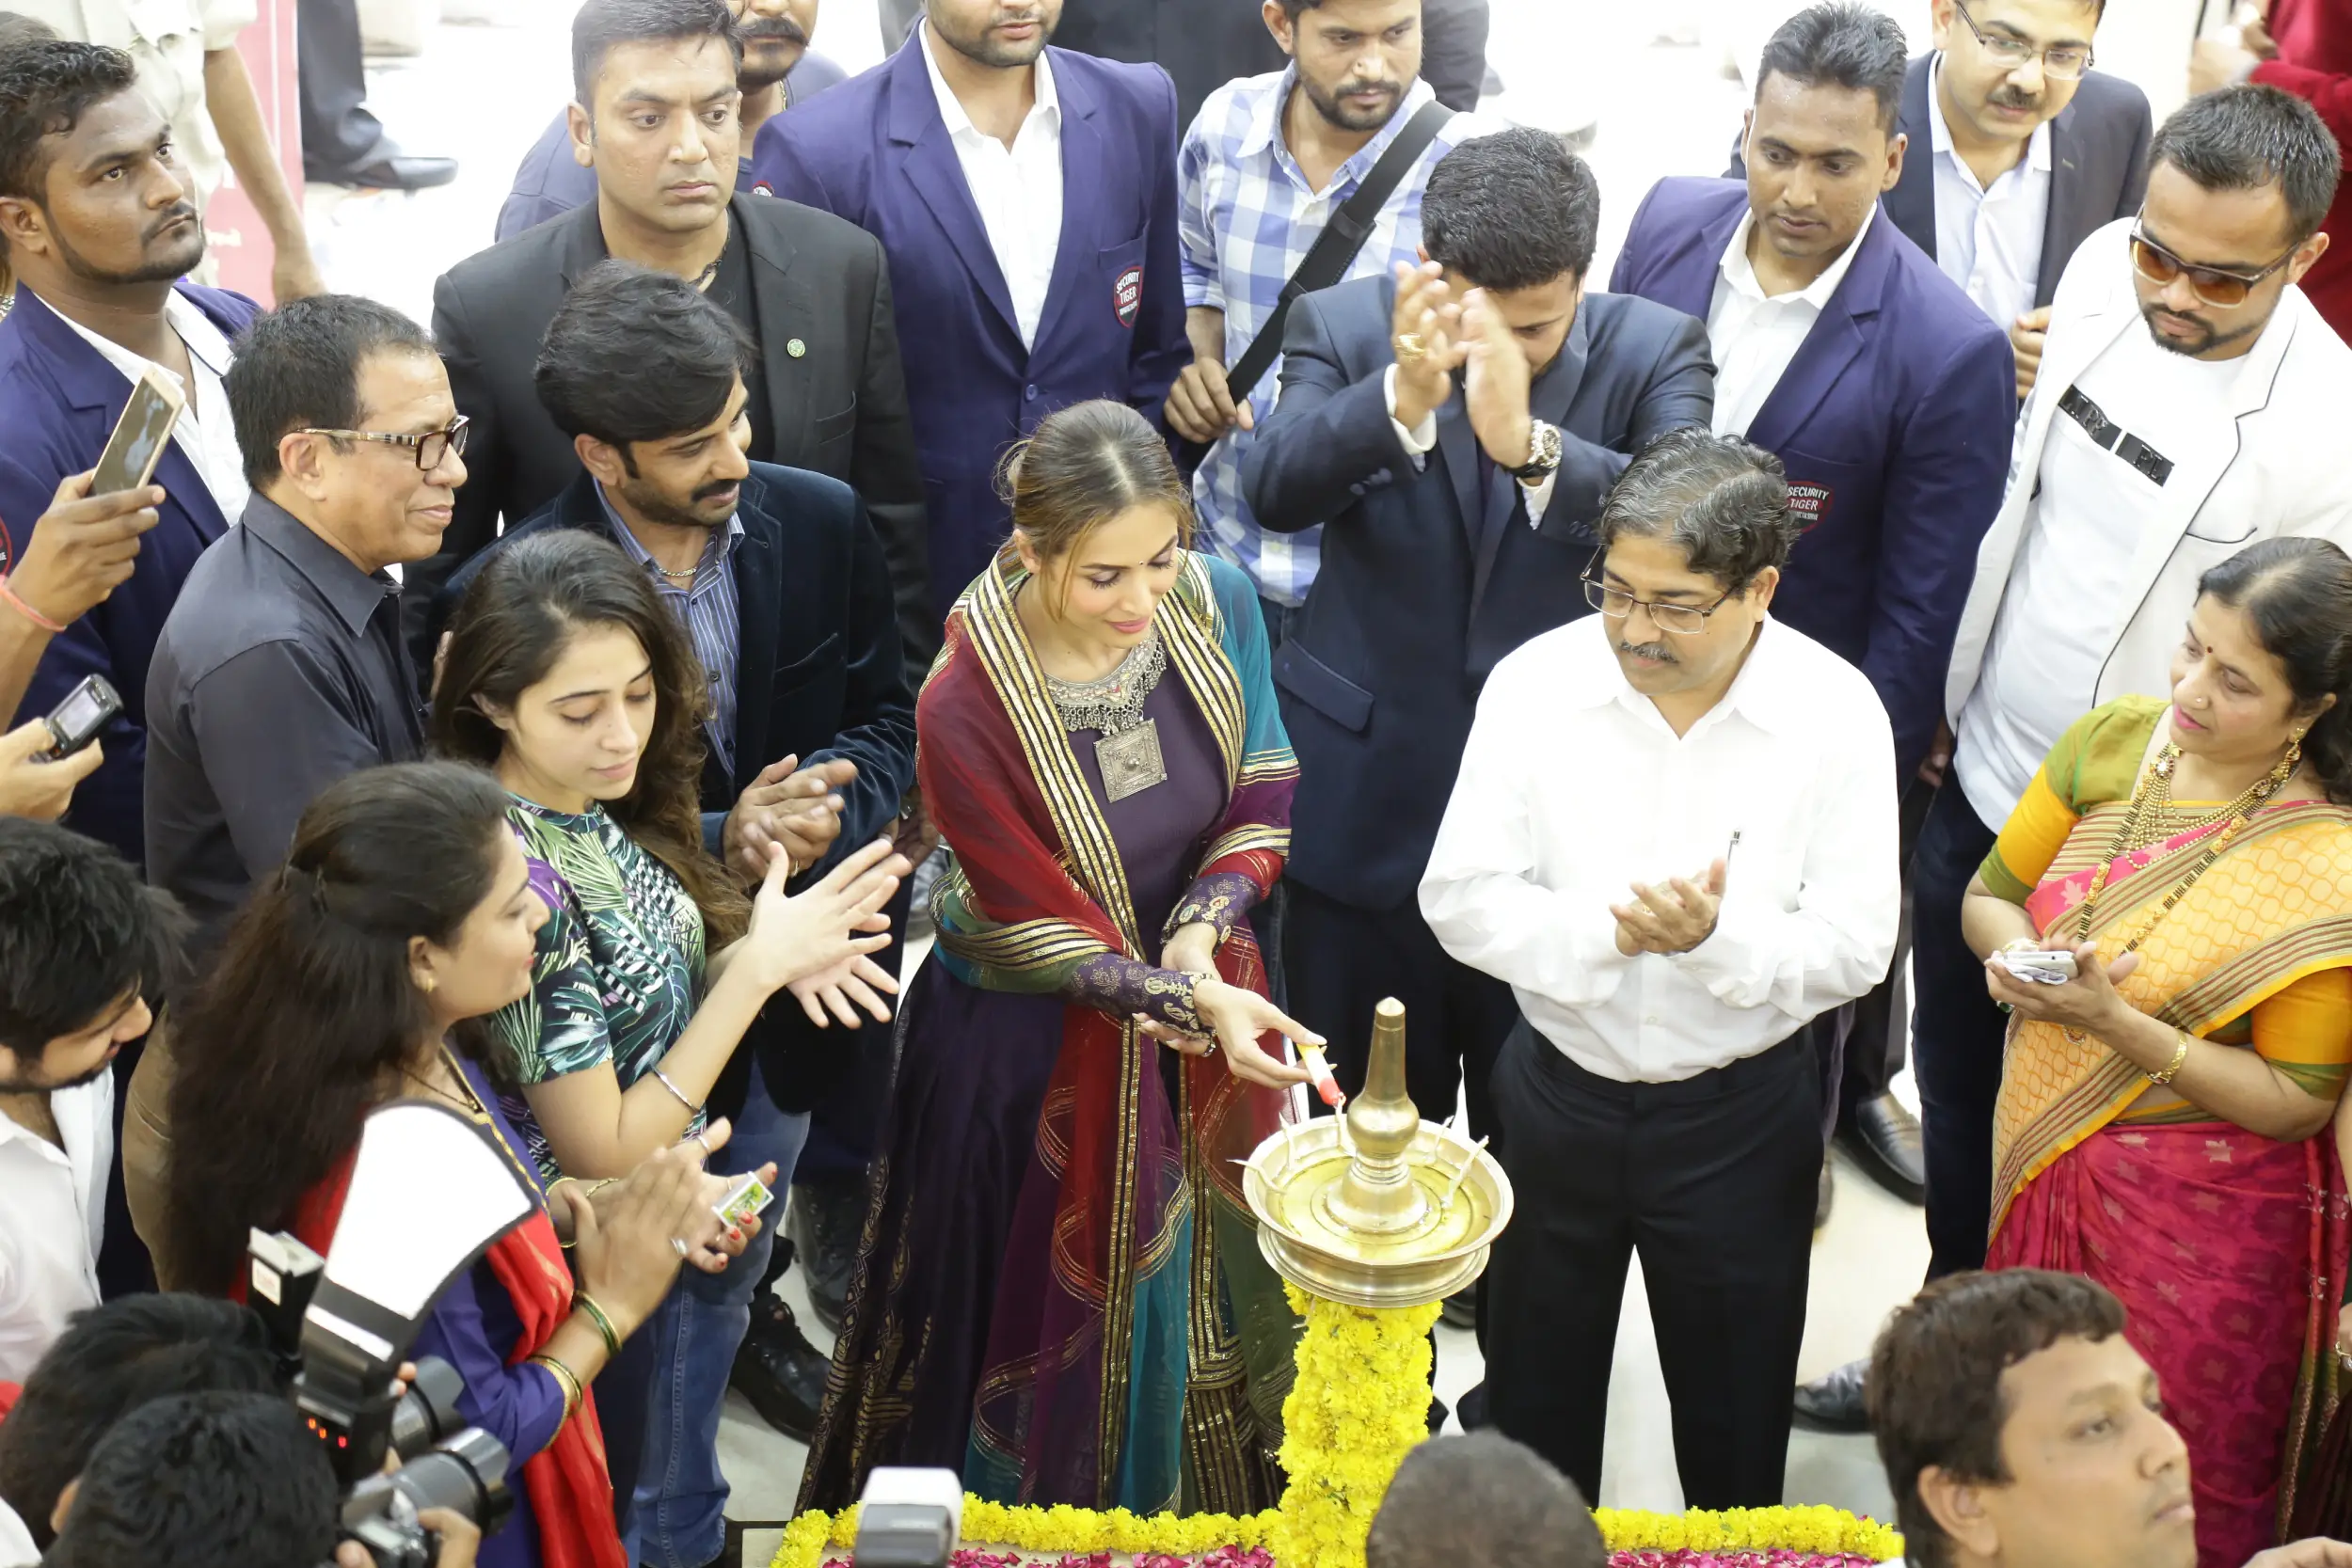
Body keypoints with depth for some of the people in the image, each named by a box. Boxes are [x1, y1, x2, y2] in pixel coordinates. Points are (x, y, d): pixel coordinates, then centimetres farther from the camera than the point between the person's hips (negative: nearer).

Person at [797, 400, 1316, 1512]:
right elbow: (1043, 930, -21)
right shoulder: (966, 708, -28)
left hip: (1199, 1006, 5)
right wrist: (1195, 1004, -33)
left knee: (1197, 1289, 22)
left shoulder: (1216, 605, -14)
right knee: (1052, 1307, 15)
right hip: (1032, 1046, -4)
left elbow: (1260, 799, -2)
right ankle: (1031, 1506, 42)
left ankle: (1210, 1502, 47)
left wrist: (1200, 937, -18)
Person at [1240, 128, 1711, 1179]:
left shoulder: (1653, 352, -8)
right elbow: (1274, 491, -23)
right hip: (1364, 804, 0)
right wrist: (1401, 396, -43)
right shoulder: (1344, 327, -7)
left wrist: (1528, 444, -43)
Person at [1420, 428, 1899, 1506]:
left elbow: (1854, 949, -15)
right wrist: (1604, 930, -28)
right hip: (1556, 1094, 1)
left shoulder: (1836, 712, -14)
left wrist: (1721, 937, -33)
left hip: (1741, 1118, -1)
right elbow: (1459, 896, -12)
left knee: (1734, 1428, 18)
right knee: (1534, 1405, 20)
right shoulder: (1536, 683, -12)